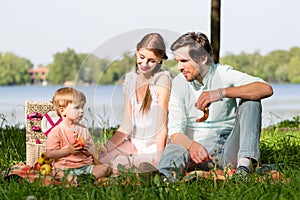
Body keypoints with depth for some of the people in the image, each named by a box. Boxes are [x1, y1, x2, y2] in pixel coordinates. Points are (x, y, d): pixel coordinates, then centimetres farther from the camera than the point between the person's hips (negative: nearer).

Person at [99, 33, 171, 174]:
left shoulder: (162, 79, -10)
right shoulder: (130, 79, 7)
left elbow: (161, 125, -14)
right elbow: (127, 126, 6)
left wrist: (159, 158, -20)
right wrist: (105, 148, -5)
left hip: (155, 146, -6)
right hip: (134, 143, 6)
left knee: (118, 163, -31)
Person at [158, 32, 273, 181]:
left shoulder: (223, 74, -3)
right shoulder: (177, 85, 1)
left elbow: (266, 89, -20)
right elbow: (175, 132, -7)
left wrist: (221, 93, -32)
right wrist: (192, 145, -33)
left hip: (229, 153, 0)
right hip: (199, 149, 0)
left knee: (250, 100, -18)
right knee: (173, 150, -31)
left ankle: (245, 163, -32)